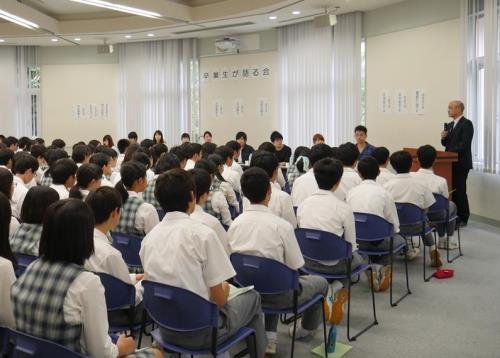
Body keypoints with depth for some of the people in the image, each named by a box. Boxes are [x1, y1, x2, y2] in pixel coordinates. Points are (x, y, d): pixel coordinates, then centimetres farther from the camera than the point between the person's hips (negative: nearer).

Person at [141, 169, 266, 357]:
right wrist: (225, 288, 8)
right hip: (200, 330, -6)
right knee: (252, 297, 20)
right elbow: (219, 298, -16)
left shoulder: (148, 238, -1)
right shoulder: (203, 234, -18)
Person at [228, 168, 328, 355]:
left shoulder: (235, 223, -8)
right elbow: (295, 267, -14)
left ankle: (269, 336, 24)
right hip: (278, 294, -4)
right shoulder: (282, 225, -20)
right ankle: (306, 328, 46)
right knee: (321, 282, 22)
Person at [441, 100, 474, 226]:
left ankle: (463, 218, 5)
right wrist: (443, 138, -1)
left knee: (459, 190, -5)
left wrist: (450, 153, -22)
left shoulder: (467, 124, -8)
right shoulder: (450, 125, 17)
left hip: (461, 163, -7)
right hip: (450, 163, 7)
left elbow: (464, 144, -18)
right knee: (452, 190, 6)